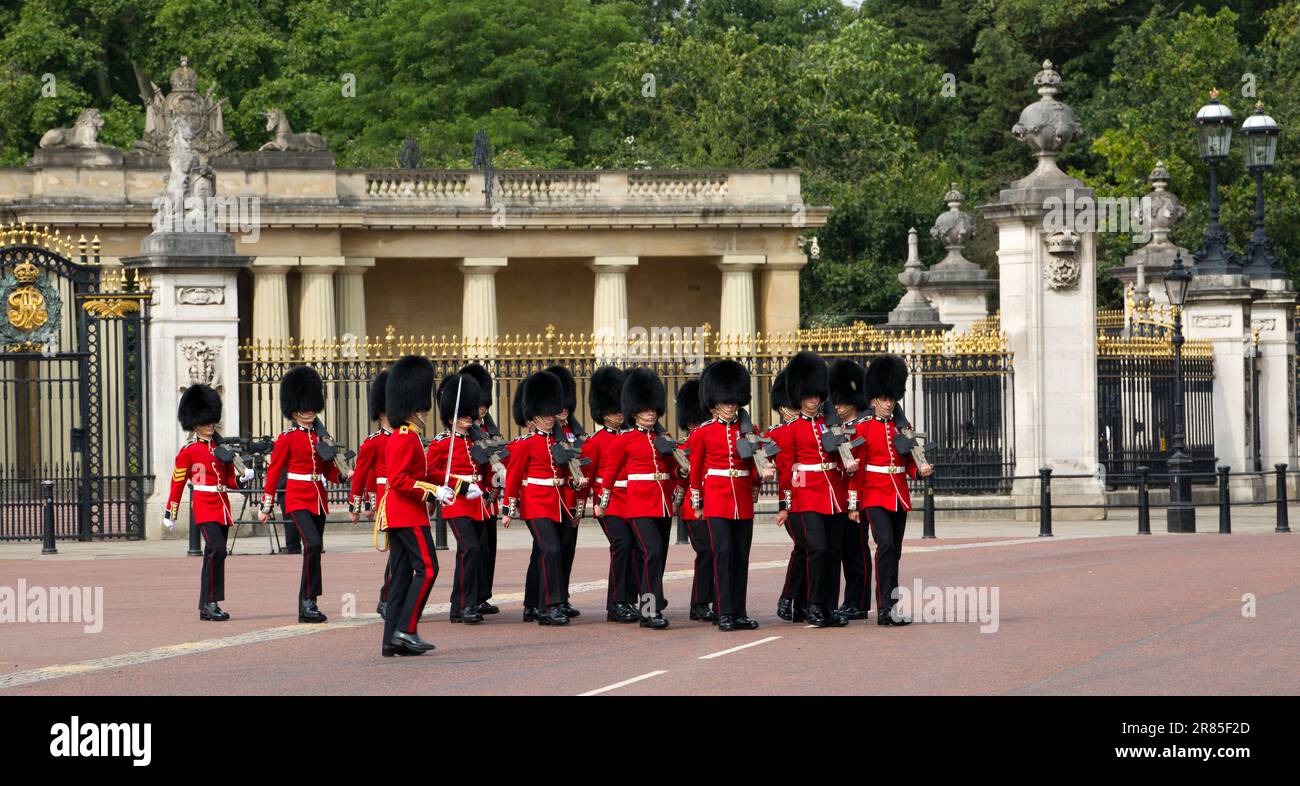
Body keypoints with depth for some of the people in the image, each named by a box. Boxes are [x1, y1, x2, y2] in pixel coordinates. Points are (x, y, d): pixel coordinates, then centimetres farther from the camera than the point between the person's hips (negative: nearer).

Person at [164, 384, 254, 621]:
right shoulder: (188, 451, -3)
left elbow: (229, 480, 16)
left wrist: (242, 479, -6)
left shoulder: (219, 448, 14)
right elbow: (177, 483, -1)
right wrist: (170, 514, 0)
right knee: (217, 550, -21)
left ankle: (205, 608, 11)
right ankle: (212, 602, -19)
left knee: (212, 556, 7)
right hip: (204, 506, -6)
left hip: (222, 507, 6)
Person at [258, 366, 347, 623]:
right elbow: (273, 473, -3)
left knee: (314, 550, 6)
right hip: (298, 500, -6)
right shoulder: (286, 439, -4)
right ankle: (309, 600, -21)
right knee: (313, 544, -23)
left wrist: (344, 476, -3)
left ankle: (306, 607, 12)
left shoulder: (320, 437, 12)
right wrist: (265, 507, -5)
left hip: (319, 500, 6)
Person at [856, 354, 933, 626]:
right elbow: (856, 467, -4)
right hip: (875, 496, -6)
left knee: (895, 551, 8)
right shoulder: (864, 428, -3)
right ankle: (884, 608, -23)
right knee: (885, 544, -19)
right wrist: (854, 503, -8)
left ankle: (890, 606, 16)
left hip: (899, 496, 6)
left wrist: (920, 469, -6)